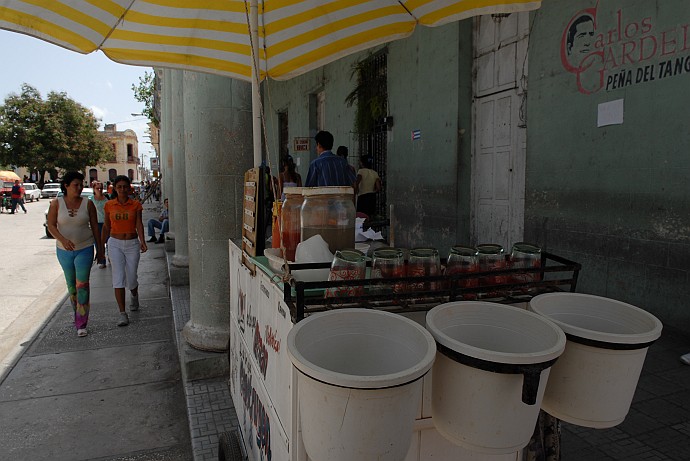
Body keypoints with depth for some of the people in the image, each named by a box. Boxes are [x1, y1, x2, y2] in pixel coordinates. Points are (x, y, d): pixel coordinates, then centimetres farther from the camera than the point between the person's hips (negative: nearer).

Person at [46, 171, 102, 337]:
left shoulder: (88, 203, -4)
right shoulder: (56, 203, -3)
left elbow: (95, 227, 1)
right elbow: (51, 226, -6)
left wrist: (99, 248, 4)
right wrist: (63, 240, -25)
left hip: (85, 249, -2)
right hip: (64, 250, 2)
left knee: (82, 284, -8)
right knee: (71, 284, 15)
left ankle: (81, 324, -6)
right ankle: (77, 313, 35)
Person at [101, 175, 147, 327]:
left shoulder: (136, 205, -1)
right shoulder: (109, 205, 2)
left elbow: (139, 224, -8)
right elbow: (106, 226, 10)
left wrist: (142, 241, -23)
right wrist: (101, 245, 12)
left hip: (132, 244, 0)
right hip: (115, 244, 0)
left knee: (131, 278, 4)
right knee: (118, 277, -9)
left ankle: (134, 295, 40)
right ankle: (122, 313, -6)